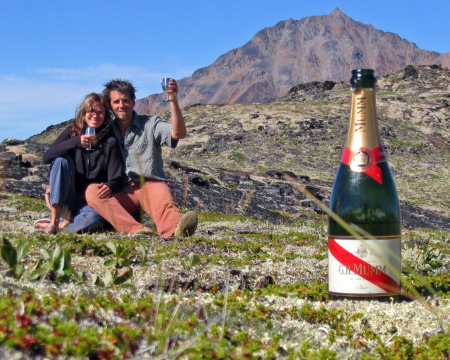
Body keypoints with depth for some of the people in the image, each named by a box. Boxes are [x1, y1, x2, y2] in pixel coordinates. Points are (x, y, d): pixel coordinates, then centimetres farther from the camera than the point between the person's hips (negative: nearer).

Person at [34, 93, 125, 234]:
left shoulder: (110, 142, -2)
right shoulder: (72, 132, 2)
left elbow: (117, 178, -9)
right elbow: (46, 157, -11)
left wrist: (110, 187, -35)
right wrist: (76, 142, -23)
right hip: (66, 198, 2)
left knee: (94, 216, -37)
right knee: (62, 160, -24)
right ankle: (54, 220, -24)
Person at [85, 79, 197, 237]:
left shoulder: (151, 124, 10)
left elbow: (178, 134, -10)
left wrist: (173, 100, -22)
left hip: (151, 184, -2)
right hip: (122, 194, 2)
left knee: (163, 201, -36)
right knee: (92, 190, -28)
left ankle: (175, 229, -73)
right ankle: (135, 229, -50)